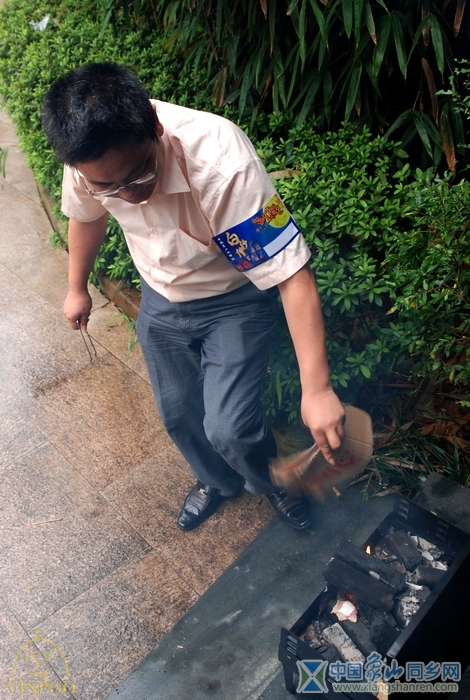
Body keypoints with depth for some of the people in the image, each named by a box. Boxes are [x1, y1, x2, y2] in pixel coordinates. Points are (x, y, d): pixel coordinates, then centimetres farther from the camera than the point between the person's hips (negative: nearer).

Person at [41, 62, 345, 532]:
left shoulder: (222, 164, -38)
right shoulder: (90, 154, -21)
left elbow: (293, 275, -36)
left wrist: (315, 389, -39)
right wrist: (77, 288, 16)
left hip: (235, 300, -4)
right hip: (161, 300, 5)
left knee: (228, 427, -10)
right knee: (178, 413, 16)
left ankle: (273, 483, 27)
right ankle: (217, 481, 48)